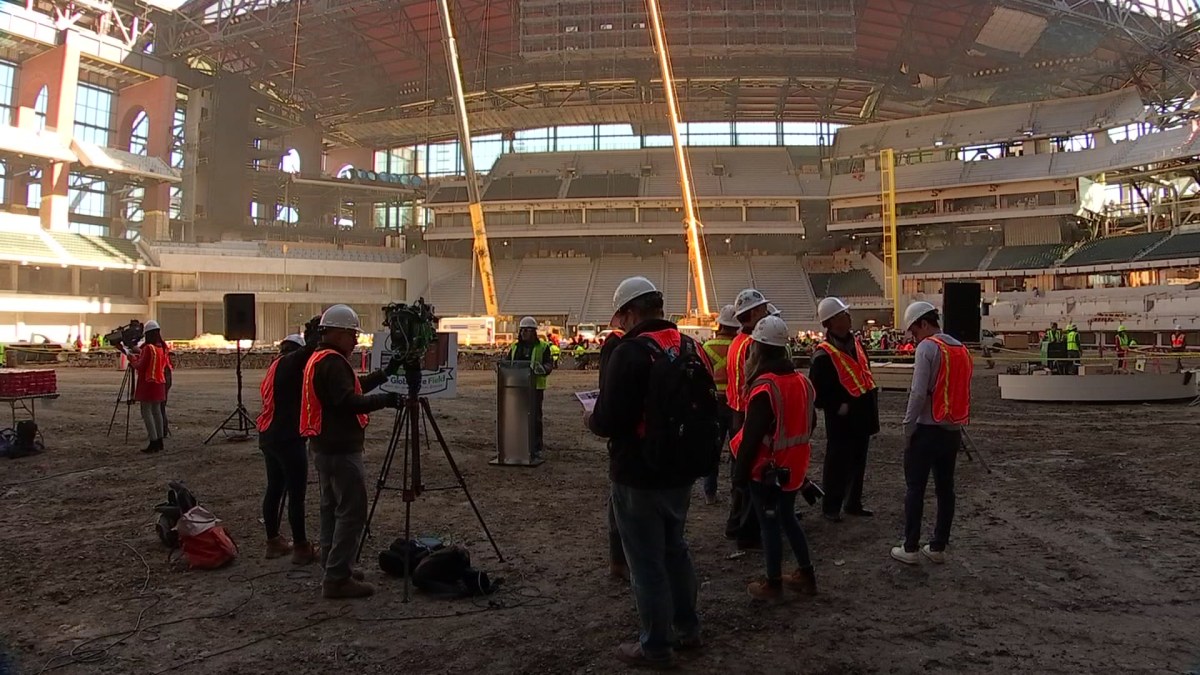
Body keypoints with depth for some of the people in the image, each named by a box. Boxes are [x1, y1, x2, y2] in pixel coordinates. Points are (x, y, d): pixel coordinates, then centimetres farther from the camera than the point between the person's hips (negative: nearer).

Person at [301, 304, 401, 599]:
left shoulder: (319, 358, 16)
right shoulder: (333, 362, -17)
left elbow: (352, 386, 20)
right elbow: (347, 401, -26)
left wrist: (386, 373, 13)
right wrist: (384, 400, -21)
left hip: (324, 446, 11)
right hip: (341, 449, -11)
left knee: (332, 507, 16)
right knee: (352, 511, -8)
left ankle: (333, 568, 24)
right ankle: (338, 578, -6)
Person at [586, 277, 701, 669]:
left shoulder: (629, 352, -21)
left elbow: (608, 422, -24)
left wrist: (591, 420, -3)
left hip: (638, 477, -8)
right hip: (680, 470, 8)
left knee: (646, 562, 5)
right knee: (674, 549, 23)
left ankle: (656, 647, 17)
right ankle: (687, 628, 36)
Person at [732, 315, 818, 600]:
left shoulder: (764, 386, -22)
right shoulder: (802, 381, 3)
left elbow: (752, 435, -22)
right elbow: (810, 422, 13)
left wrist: (740, 470, -13)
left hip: (767, 469, -8)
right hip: (793, 466, 8)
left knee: (770, 524, 5)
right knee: (787, 518, 21)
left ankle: (773, 584, 16)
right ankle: (806, 575, 28)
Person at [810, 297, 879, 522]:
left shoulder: (856, 344, 8)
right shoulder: (823, 355, -19)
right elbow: (817, 392, -18)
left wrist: (873, 401, 13)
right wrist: (838, 407, -19)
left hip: (862, 416, 8)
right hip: (842, 421, -8)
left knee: (858, 463, 18)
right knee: (838, 465, 1)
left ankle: (854, 503, 31)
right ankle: (830, 507, 14)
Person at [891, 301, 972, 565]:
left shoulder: (927, 348, -13)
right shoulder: (962, 349, 11)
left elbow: (918, 393, -19)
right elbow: (964, 393, 13)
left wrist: (908, 426, -11)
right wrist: (956, 424, 16)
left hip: (927, 429, -7)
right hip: (953, 430, 7)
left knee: (915, 489, 1)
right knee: (945, 488, 11)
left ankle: (910, 549, 5)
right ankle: (938, 547, 18)